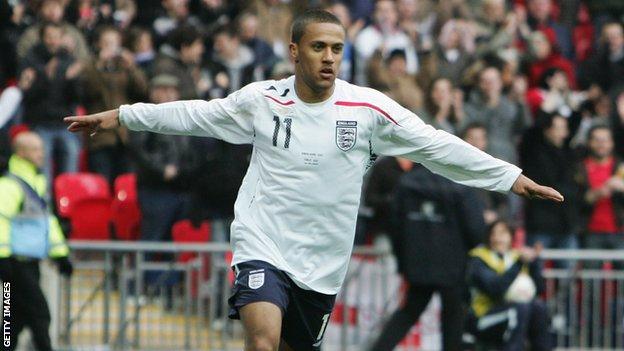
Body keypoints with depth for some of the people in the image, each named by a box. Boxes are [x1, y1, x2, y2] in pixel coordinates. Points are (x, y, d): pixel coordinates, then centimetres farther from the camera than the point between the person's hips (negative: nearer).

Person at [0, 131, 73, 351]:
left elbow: (47, 220, 26)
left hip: (30, 263, 9)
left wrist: (60, 254, 24)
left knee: (18, 316, 12)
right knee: (39, 313, -13)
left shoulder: (38, 183, 19)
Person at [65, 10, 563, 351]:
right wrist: (120, 116, 14)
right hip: (262, 246, -2)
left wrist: (512, 178, -5)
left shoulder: (369, 108, -3)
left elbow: (437, 146, -2)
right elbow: (196, 115, 12)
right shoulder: (261, 100, -1)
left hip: (322, 264, 2)